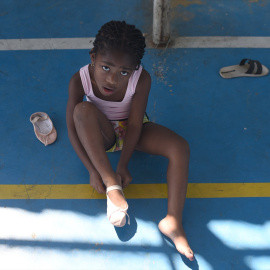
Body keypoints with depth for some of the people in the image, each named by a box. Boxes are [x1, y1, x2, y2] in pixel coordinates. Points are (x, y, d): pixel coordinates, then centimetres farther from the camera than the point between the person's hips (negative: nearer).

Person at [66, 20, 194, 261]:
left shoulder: (141, 79, -25)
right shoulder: (80, 80, -25)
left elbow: (135, 124, -20)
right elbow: (72, 127, -19)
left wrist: (123, 165, -24)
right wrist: (92, 169, -22)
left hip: (131, 130, 1)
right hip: (101, 135, 0)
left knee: (180, 147, -22)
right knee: (83, 110, -34)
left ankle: (173, 220, -23)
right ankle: (112, 185, -28)